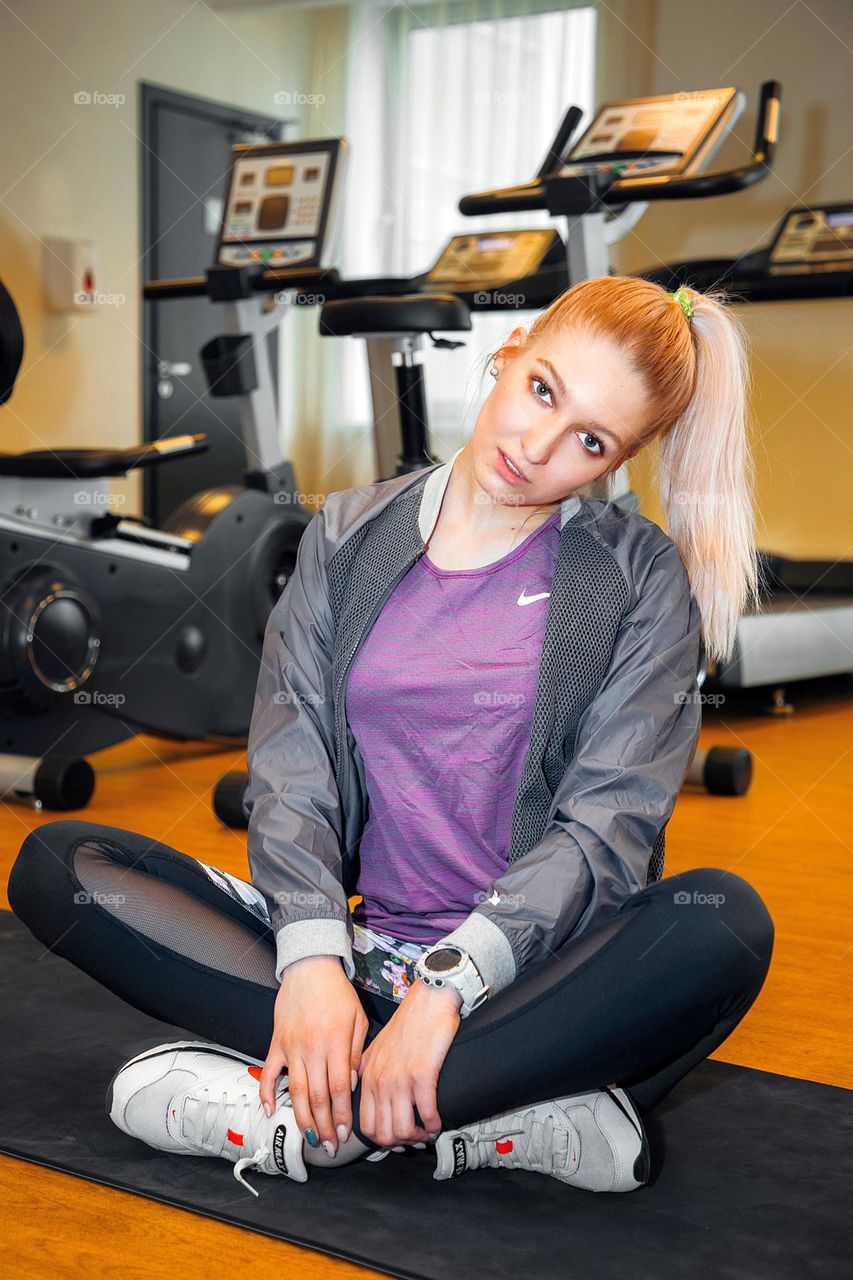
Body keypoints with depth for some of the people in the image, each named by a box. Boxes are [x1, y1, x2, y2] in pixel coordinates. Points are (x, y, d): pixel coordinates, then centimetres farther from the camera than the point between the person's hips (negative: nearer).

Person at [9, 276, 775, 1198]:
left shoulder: (642, 578, -1)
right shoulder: (347, 537, 7)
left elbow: (607, 821, -10)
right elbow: (291, 767, -1)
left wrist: (448, 984, -23)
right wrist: (312, 955, -19)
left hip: (535, 970, -2)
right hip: (365, 952, 3)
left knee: (724, 924, -34)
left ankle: (305, 1112, -25)